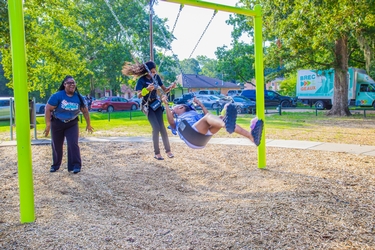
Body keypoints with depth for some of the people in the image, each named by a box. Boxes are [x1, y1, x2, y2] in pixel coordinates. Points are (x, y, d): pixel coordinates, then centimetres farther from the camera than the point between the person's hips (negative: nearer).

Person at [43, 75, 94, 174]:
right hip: (57, 123, -1)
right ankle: (55, 165, 30)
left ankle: (76, 166, -5)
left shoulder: (79, 98, -9)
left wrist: (88, 124, 6)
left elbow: (85, 111, 2)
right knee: (56, 146, 11)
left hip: (72, 124, 1)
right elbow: (48, 109, -17)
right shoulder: (57, 96, -19)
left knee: (73, 144, -12)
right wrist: (48, 125, -21)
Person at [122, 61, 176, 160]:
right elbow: (139, 95, -24)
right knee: (156, 128, -13)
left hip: (157, 103, 4)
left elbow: (165, 90, 2)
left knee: (162, 127, -4)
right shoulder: (142, 80, -15)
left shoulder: (156, 77, -2)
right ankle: (156, 153, -4)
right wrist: (147, 89, -42)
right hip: (148, 106, -4)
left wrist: (171, 87, -19)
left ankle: (168, 150, 1)